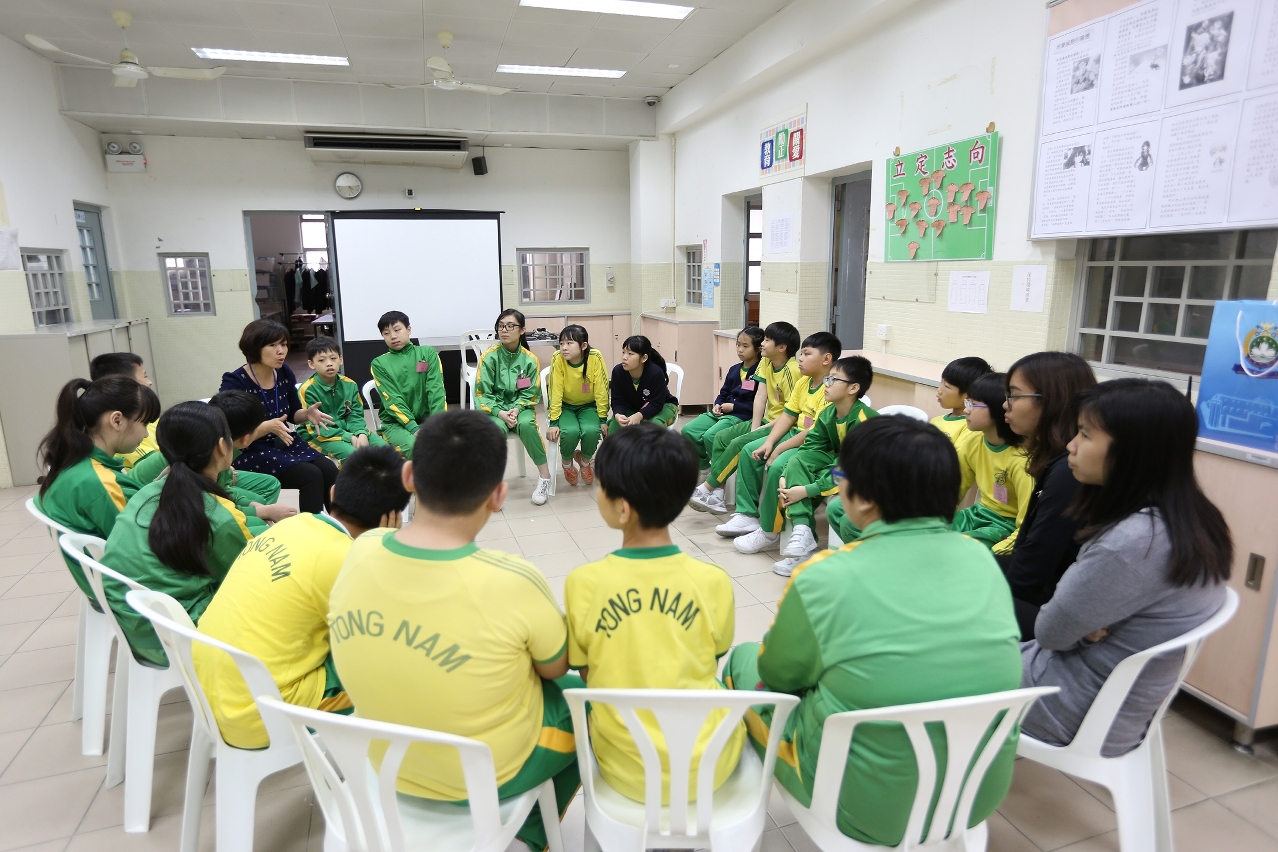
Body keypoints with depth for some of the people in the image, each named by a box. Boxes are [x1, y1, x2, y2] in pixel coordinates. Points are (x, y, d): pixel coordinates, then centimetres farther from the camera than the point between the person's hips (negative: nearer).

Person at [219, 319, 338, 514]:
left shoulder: (284, 373, 1)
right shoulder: (234, 383, -15)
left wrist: (307, 413, -9)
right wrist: (267, 427, -33)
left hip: (284, 442, 6)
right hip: (249, 453, -6)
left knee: (330, 470, -19)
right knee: (311, 475, -26)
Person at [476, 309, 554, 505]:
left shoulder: (530, 359, -3)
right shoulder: (489, 357, -7)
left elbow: (531, 394, 0)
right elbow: (482, 394, -8)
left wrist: (516, 410, -18)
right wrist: (500, 413, -21)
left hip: (520, 407, 1)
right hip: (494, 410, -1)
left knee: (526, 424, -33)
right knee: (498, 428, -35)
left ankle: (544, 474, -17)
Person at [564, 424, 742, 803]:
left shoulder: (582, 583, -17)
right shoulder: (714, 582, -16)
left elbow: (586, 673, -2)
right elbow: (710, 667, 1)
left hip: (624, 767, 0)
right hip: (709, 765, 0)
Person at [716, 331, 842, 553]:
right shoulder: (803, 382, 8)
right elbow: (788, 415, 7)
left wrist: (780, 449, -21)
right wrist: (769, 442, -8)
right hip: (795, 434, 10)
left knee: (777, 466, -30)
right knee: (749, 451, 5)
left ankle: (769, 531, -12)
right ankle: (748, 515, 8)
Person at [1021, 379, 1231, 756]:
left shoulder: (1135, 542, -33)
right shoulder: (1191, 520, -3)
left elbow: (1051, 632, -20)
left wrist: (1082, 634, -2)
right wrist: (1086, 630, -13)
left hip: (1079, 715, -8)